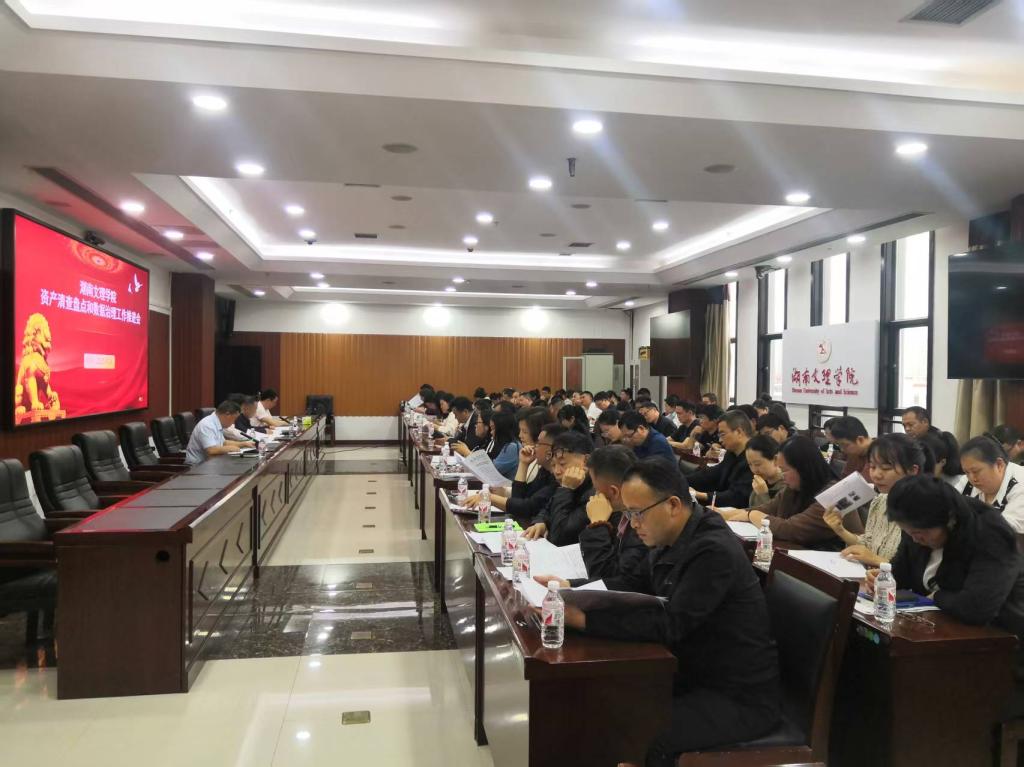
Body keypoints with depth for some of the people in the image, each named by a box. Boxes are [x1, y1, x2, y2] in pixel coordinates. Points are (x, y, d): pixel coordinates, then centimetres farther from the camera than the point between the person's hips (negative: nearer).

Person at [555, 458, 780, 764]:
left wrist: (584, 619, -32)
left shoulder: (713, 551, -26)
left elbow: (669, 625, -31)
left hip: (739, 698, -8)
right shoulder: (673, 539, 2)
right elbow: (634, 585, 10)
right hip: (698, 675, 8)